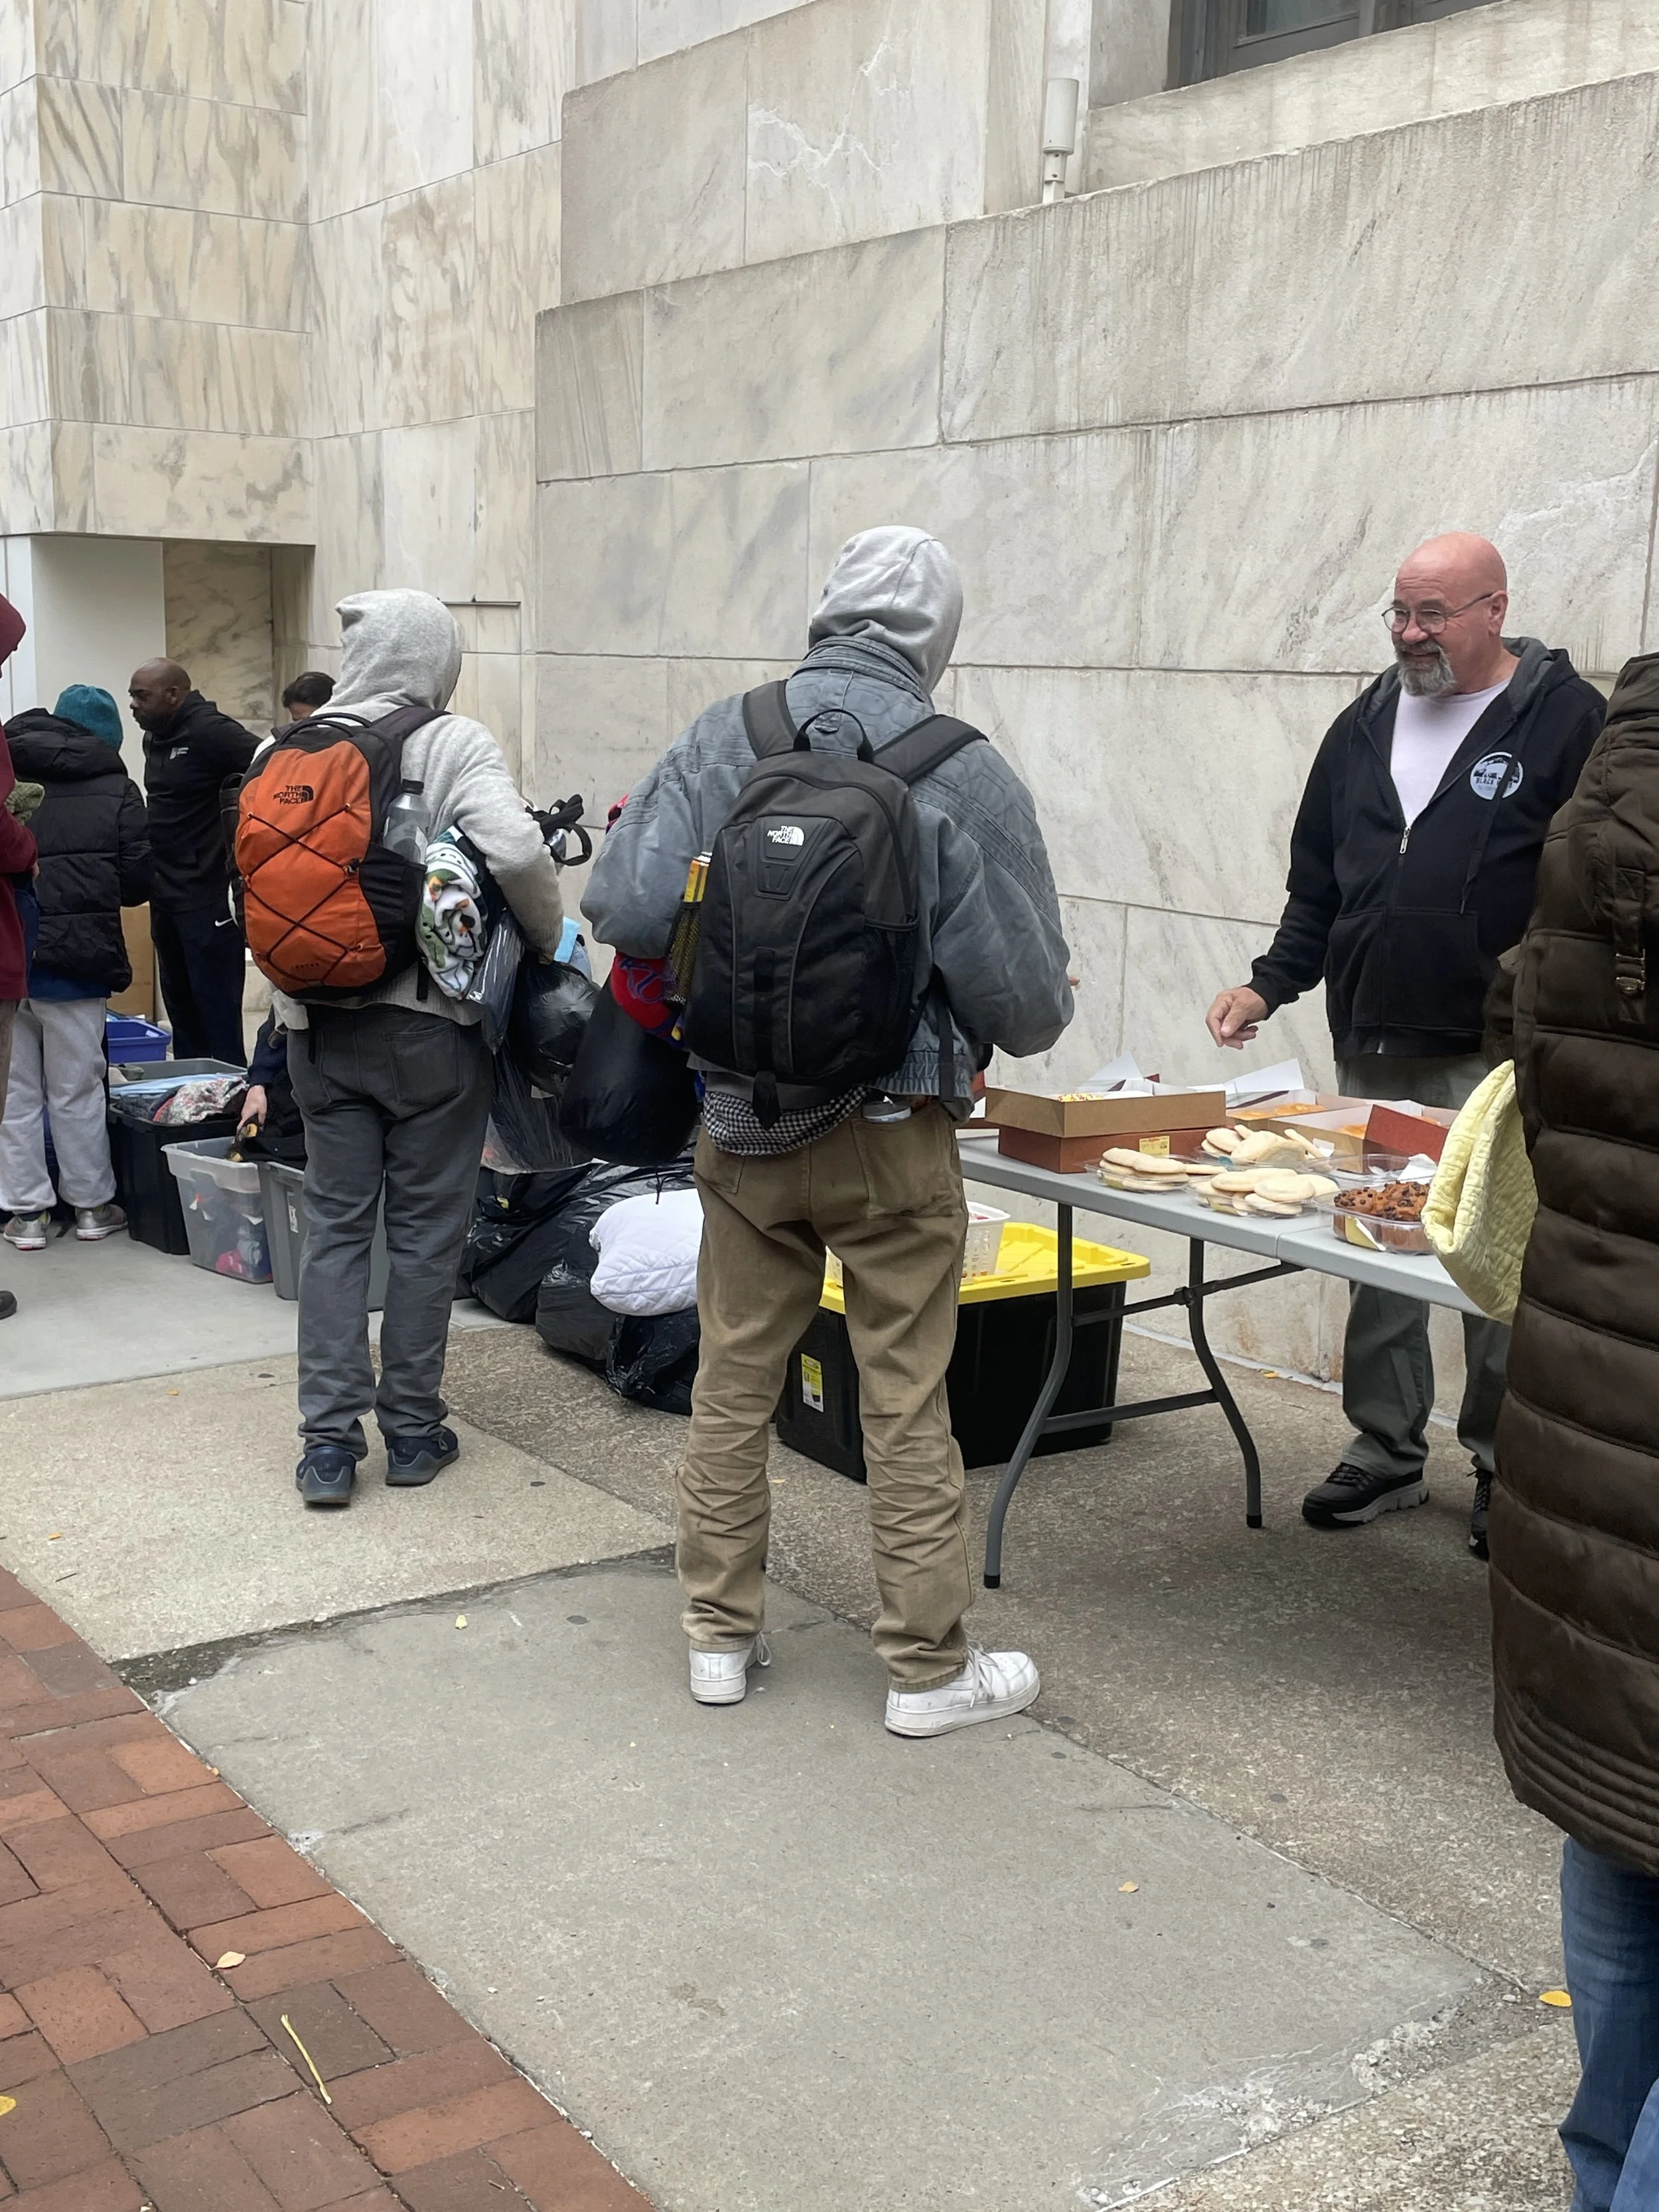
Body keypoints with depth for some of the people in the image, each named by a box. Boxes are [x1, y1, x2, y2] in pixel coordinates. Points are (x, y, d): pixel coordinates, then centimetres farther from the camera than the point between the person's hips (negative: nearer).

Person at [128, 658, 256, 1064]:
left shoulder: (209, 732, -14)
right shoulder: (155, 738, 14)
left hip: (209, 899, -9)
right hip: (167, 900, 9)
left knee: (218, 1016, -6)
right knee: (182, 1015, 16)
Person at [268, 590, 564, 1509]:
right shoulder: (454, 745, -11)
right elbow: (517, 852, -24)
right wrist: (548, 940, -7)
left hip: (320, 1024, 3)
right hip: (429, 1023, -3)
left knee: (333, 1224, 11)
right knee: (425, 1229, 9)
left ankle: (329, 1440, 10)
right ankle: (412, 1431, 17)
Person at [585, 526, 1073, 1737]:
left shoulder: (719, 741, -6)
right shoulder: (963, 776, -13)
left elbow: (623, 910, -10)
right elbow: (1028, 1001, -13)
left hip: (740, 1126, 3)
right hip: (890, 1138, -3)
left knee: (733, 1381, 16)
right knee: (908, 1404, 9)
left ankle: (722, 1635, 28)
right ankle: (930, 1666, 21)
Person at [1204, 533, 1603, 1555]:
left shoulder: (1567, 720, -3)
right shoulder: (1367, 725, 14)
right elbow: (1318, 885, 19)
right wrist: (1271, 984, 8)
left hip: (1491, 1058, -5)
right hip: (1371, 1051, 5)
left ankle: (1506, 1468, 15)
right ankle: (1386, 1450, 22)